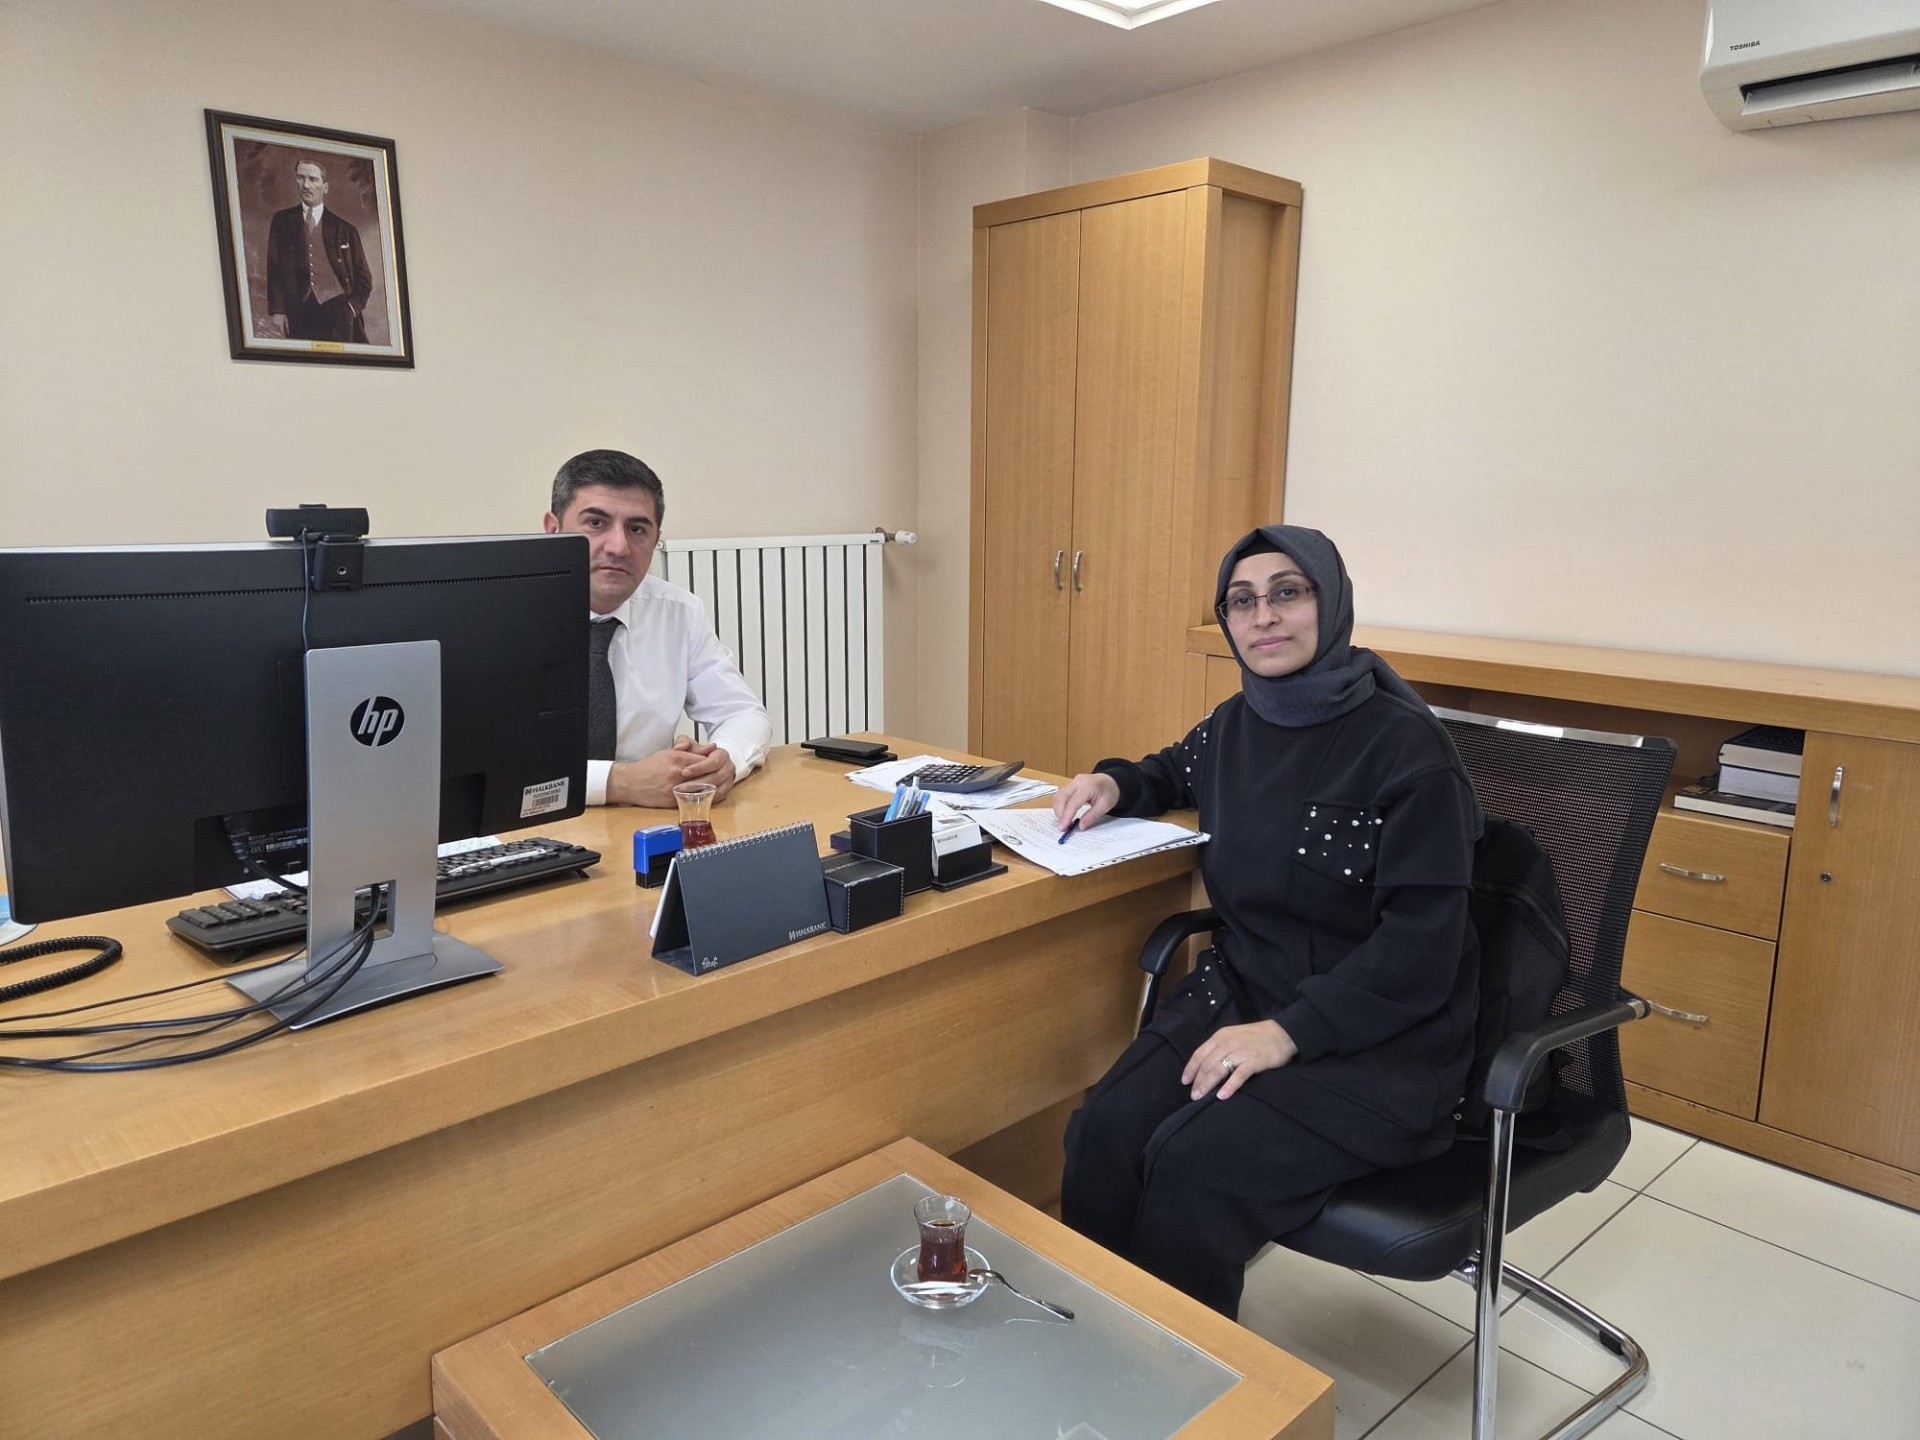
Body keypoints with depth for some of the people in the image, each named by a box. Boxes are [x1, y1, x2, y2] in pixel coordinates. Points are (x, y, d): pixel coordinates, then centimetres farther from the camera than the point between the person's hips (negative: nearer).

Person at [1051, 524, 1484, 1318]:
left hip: (1377, 1037, -5)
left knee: (1192, 1165, -26)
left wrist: (1289, 1032, -24)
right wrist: (1116, 783, 6)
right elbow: (1176, 771, 29)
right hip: (1242, 991, 6)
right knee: (1104, 1131, -19)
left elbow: (1422, 945, -16)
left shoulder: (1404, 745, -15)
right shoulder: (1237, 723, 5)